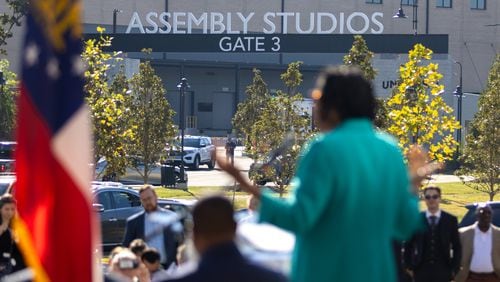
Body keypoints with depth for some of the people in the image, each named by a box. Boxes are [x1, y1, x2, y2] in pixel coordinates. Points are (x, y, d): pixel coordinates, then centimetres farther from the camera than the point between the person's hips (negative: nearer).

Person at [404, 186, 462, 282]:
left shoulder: (450, 220, 4)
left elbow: (457, 246, 7)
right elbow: (408, 245, 8)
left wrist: (455, 269, 0)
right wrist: (410, 267, 1)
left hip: (443, 271, 0)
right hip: (421, 270, 0)